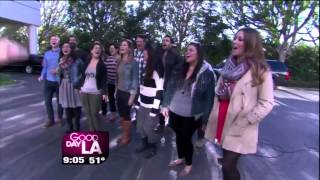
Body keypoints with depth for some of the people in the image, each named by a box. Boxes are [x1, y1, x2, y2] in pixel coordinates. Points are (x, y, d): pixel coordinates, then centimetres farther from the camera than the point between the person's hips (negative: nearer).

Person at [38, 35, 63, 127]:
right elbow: (44, 67, 14)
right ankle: (50, 119, 17)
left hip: (59, 81, -4)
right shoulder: (47, 54, 12)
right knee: (47, 100, 5)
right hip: (48, 81, 4)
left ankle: (59, 118, 24)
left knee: (59, 101, 6)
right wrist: (42, 76, 0)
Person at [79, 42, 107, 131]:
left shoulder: (101, 64, -3)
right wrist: (80, 87, 10)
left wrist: (104, 92, -13)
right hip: (84, 91, 4)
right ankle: (91, 131, 23)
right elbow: (83, 76, 13)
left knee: (94, 113, -2)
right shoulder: (87, 62, 8)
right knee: (88, 113, 10)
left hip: (95, 92, -4)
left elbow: (104, 79, -6)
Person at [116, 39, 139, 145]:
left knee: (126, 116, 6)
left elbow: (135, 79, -13)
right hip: (119, 92, 6)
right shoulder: (120, 62, 7)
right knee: (121, 116, 14)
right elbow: (118, 77, 13)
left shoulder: (133, 62, -12)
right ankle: (123, 135, 30)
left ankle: (127, 137, 23)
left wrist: (132, 96, -15)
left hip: (127, 93, -6)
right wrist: (116, 91, 13)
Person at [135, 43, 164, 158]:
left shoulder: (157, 69, -16)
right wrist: (138, 102, 17)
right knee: (140, 127, 14)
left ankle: (153, 148, 24)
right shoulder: (147, 68, 13)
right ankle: (145, 144, 37)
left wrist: (155, 108, -21)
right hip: (142, 104, 8)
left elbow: (159, 91, -20)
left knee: (148, 128, 0)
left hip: (151, 106, -8)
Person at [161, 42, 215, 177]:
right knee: (178, 136, 19)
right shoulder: (180, 69, 4)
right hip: (175, 112, 5)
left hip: (191, 116, -5)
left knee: (186, 138, 10)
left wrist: (205, 118, -11)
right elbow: (170, 87, 6)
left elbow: (209, 96, -11)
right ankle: (181, 158, 44)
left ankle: (189, 164, 34)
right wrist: (165, 105, -1)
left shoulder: (207, 72, -12)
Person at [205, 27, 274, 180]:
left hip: (239, 130, -5)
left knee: (228, 166, -5)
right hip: (222, 122, 6)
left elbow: (266, 103, -13)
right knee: (227, 162, 18)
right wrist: (213, 119, 7)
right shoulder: (229, 66, 9)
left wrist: (243, 123, -16)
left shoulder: (260, 70, -9)